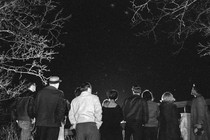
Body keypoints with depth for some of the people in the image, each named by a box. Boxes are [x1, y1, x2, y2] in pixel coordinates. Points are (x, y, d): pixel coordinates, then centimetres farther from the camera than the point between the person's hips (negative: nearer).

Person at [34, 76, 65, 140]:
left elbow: (36, 107, 5)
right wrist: (60, 120, 6)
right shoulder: (59, 94, -7)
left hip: (40, 122, 3)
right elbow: (61, 109, -7)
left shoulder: (40, 92, 3)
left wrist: (37, 118, 13)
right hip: (53, 123, -3)